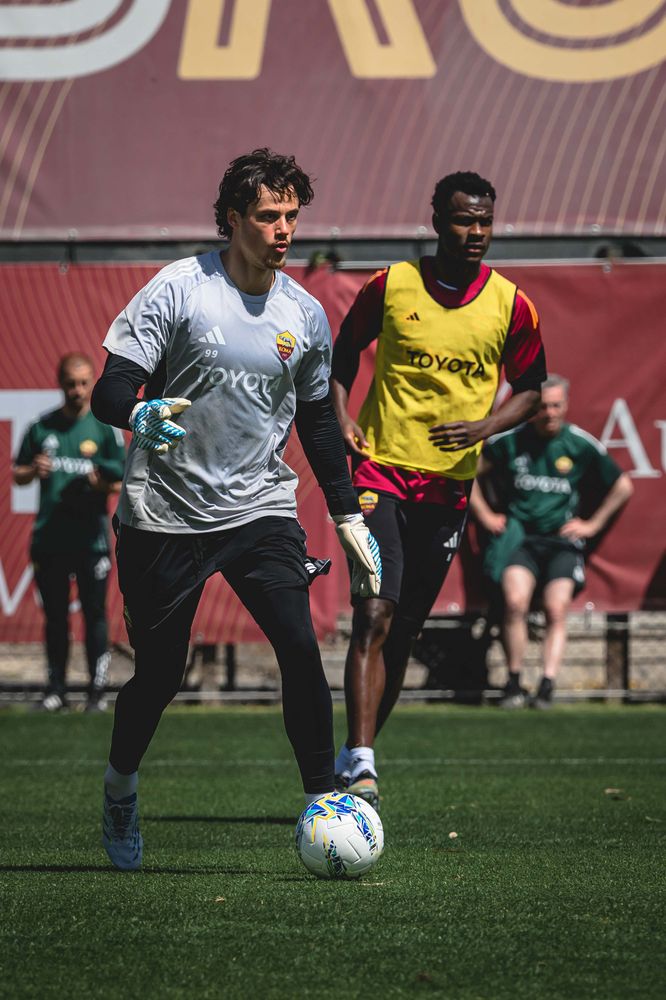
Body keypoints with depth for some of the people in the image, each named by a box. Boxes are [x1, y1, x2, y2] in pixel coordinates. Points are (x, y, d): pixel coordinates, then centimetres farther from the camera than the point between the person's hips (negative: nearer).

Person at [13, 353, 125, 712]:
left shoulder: (105, 428, 2)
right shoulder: (42, 427, 10)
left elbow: (123, 481, 0)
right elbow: (18, 474, 15)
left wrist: (102, 483, -21)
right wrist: (34, 471, -8)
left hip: (91, 537, -3)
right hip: (49, 535, 3)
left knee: (94, 613, -3)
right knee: (55, 614, 7)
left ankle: (98, 690, 1)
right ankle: (56, 688, 13)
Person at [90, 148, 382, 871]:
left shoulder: (304, 314, 5)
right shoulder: (179, 289, -8)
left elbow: (318, 422, 18)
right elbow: (111, 388, -10)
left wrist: (349, 518, 14)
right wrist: (142, 415, -33)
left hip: (261, 509, 3)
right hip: (165, 514, -3)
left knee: (300, 646, -17)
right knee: (158, 672, 4)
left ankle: (323, 804, -9)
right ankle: (121, 786, 33)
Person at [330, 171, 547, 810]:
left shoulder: (511, 305, 1)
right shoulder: (391, 287, -2)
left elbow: (528, 389, 11)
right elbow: (343, 356, 12)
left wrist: (483, 427, -8)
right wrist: (342, 421, -3)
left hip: (450, 482, 3)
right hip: (381, 470, -3)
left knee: (403, 632, 9)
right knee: (374, 616, -17)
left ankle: (352, 760, 23)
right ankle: (359, 765, -20)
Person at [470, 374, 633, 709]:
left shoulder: (581, 445, 3)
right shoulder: (510, 440, -1)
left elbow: (622, 487, 16)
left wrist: (593, 525, 12)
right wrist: (485, 515, 8)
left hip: (562, 541, 1)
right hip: (518, 536, -1)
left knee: (557, 610, -20)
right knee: (515, 601, -25)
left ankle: (547, 687, -23)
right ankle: (514, 684, -15)